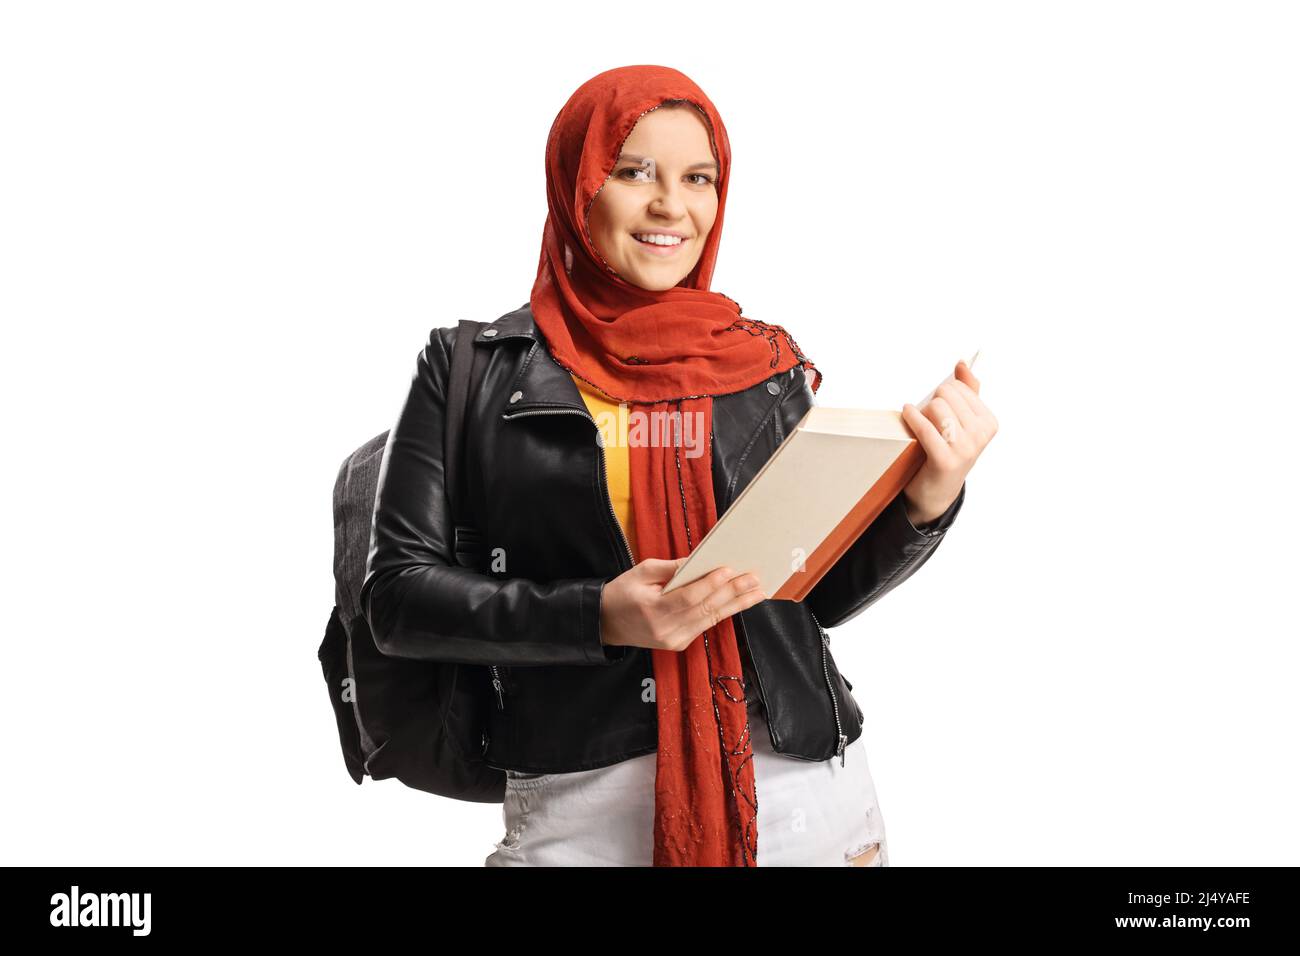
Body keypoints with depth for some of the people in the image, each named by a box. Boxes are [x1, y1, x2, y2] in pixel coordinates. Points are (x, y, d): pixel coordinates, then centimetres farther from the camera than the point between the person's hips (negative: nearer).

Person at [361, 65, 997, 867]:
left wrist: (927, 501, -10)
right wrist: (599, 616, -19)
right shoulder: (475, 369, -1)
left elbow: (823, 594, 8)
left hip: (801, 784, 3)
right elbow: (397, 593, -6)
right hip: (579, 805, -2)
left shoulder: (767, 362, 5)